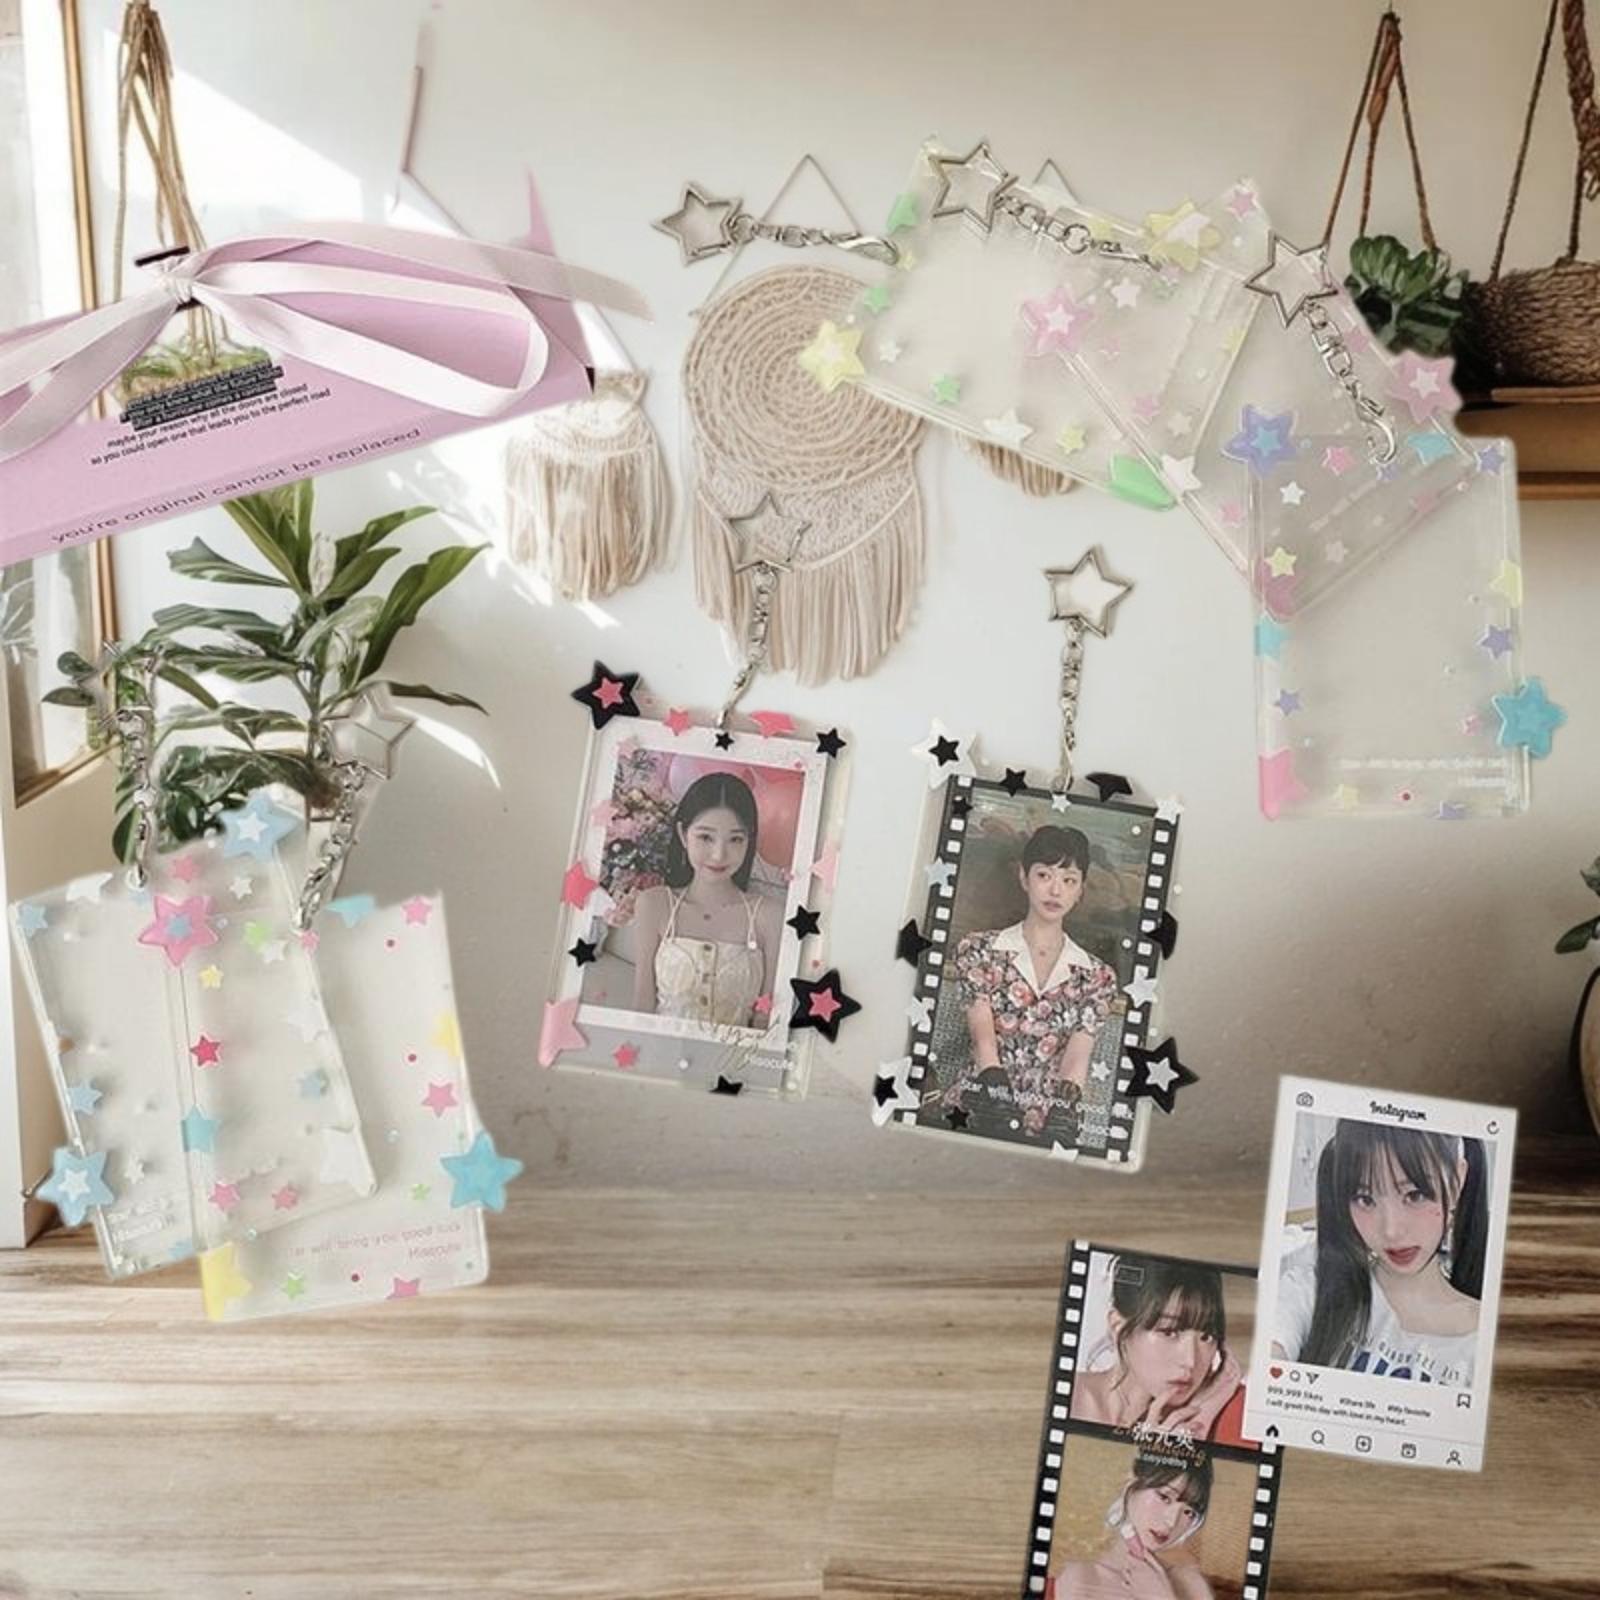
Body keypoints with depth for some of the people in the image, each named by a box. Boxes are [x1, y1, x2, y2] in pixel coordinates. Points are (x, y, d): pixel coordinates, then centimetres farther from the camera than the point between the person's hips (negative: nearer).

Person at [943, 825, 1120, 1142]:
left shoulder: (1096, 977, 11)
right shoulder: (981, 950, 7)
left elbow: (1077, 1057, -2)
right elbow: (983, 1037, -6)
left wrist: (1064, 1106, -23)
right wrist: (999, 1095, -24)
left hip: (1045, 1127, 2)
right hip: (977, 1113, -2)